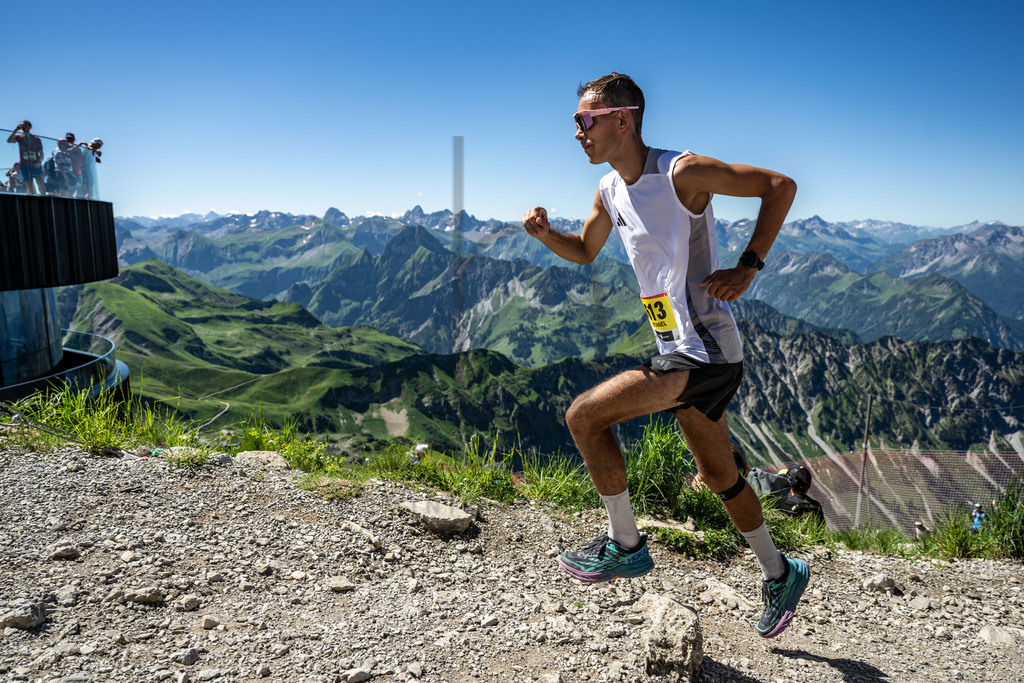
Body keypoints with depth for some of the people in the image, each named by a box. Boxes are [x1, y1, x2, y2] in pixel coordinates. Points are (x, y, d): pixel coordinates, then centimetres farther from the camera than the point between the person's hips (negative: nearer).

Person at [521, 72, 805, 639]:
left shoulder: (683, 172, -14)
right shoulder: (610, 190, 9)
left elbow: (780, 185, -8)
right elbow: (585, 252, 24)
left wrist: (747, 268, -14)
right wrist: (545, 234, 4)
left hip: (705, 353, -9)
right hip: (679, 354, 9)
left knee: (584, 416, -13)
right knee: (720, 477, 19)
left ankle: (625, 545, 5)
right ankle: (780, 574, 39)